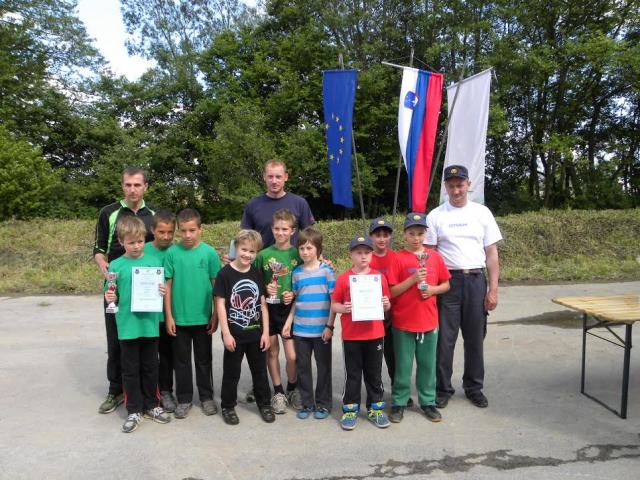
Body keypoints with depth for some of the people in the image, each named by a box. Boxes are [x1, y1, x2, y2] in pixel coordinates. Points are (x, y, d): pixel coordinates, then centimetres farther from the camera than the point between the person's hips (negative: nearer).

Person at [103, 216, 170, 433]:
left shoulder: (154, 262, 0)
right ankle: (134, 411, 23)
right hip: (127, 325, -1)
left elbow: (162, 289, 7)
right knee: (130, 370, 9)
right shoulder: (116, 266, -3)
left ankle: (151, 405, 30)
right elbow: (113, 297, 3)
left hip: (150, 323, 1)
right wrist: (110, 297, -18)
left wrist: (162, 291, -15)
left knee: (150, 368, 14)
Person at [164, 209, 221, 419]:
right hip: (179, 317, 1)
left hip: (203, 317, 0)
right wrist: (168, 316, -4)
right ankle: (184, 399, 26)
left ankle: (207, 396, 29)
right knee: (181, 360, 12)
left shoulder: (209, 252, -6)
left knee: (204, 359, 14)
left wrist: (216, 315, -2)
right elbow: (167, 285, -2)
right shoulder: (172, 253, -5)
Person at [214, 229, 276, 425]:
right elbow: (220, 304, -10)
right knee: (231, 372, 10)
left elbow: (263, 304, 5)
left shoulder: (257, 274, 2)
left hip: (256, 333, 3)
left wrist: (266, 332, 1)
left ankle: (264, 404, 32)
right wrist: (226, 333, -13)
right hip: (234, 334, -3)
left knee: (260, 370, 15)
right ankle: (228, 406, 28)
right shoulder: (225, 273, -10)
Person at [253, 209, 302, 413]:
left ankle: (292, 388, 23)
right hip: (268, 309, 1)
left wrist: (294, 294, -12)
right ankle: (278, 391, 27)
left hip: (290, 309, -1)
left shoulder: (298, 255, -1)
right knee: (272, 352, 10)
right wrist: (265, 289, -11)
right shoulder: (263, 255, 1)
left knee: (292, 355, -3)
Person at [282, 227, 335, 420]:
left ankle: (323, 404, 23)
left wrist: (330, 326, -10)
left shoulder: (326, 271, -6)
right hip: (300, 330, 3)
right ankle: (306, 403, 24)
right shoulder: (297, 273, 5)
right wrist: (288, 323, 6)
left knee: (323, 367, 8)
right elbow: (296, 301, 12)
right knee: (303, 367, 10)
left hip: (321, 329, -3)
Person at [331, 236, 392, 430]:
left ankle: (376, 408, 28)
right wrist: (344, 308, -18)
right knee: (352, 374, 9)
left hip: (375, 334, 1)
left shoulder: (379, 277, 1)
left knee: (374, 373, 14)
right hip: (351, 335, -1)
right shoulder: (343, 279, -3)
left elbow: (387, 305, 9)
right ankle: (350, 409, 22)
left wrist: (385, 304, -13)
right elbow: (334, 305, 2)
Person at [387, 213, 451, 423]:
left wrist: (433, 289, -9)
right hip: (403, 322, -3)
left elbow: (446, 285, 11)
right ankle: (399, 403, 21)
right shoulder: (398, 258, -8)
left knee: (428, 364, 13)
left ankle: (428, 402, 27)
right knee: (403, 365, 8)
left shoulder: (435, 257, 2)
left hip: (429, 321, 3)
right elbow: (391, 292, -9)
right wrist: (412, 279, -20)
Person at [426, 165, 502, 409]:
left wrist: (493, 289, -1)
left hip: (475, 280, 2)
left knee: (475, 338, 11)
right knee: (444, 339, 4)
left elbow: (492, 253, 5)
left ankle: (474, 387, 27)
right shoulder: (436, 216, 1)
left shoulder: (482, 212, 5)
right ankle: (443, 389, 18)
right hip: (448, 280, -1)